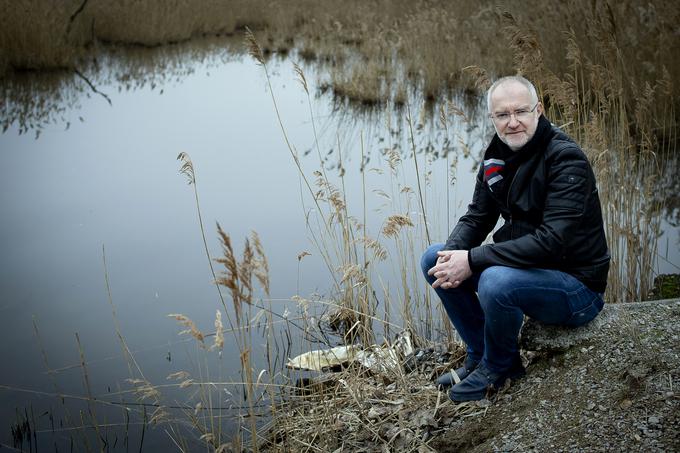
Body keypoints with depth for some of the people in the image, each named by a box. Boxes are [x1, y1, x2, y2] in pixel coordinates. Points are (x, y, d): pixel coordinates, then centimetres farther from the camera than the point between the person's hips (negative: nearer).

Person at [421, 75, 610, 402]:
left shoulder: (566, 159, -21)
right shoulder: (497, 156, 4)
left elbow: (552, 240, -30)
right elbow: (477, 218, 5)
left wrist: (473, 260, -30)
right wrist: (453, 254, -18)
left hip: (576, 286, -8)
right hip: (525, 266, 8)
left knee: (496, 282, -35)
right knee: (433, 259, 2)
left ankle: (498, 366, -4)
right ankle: (480, 356, 10)